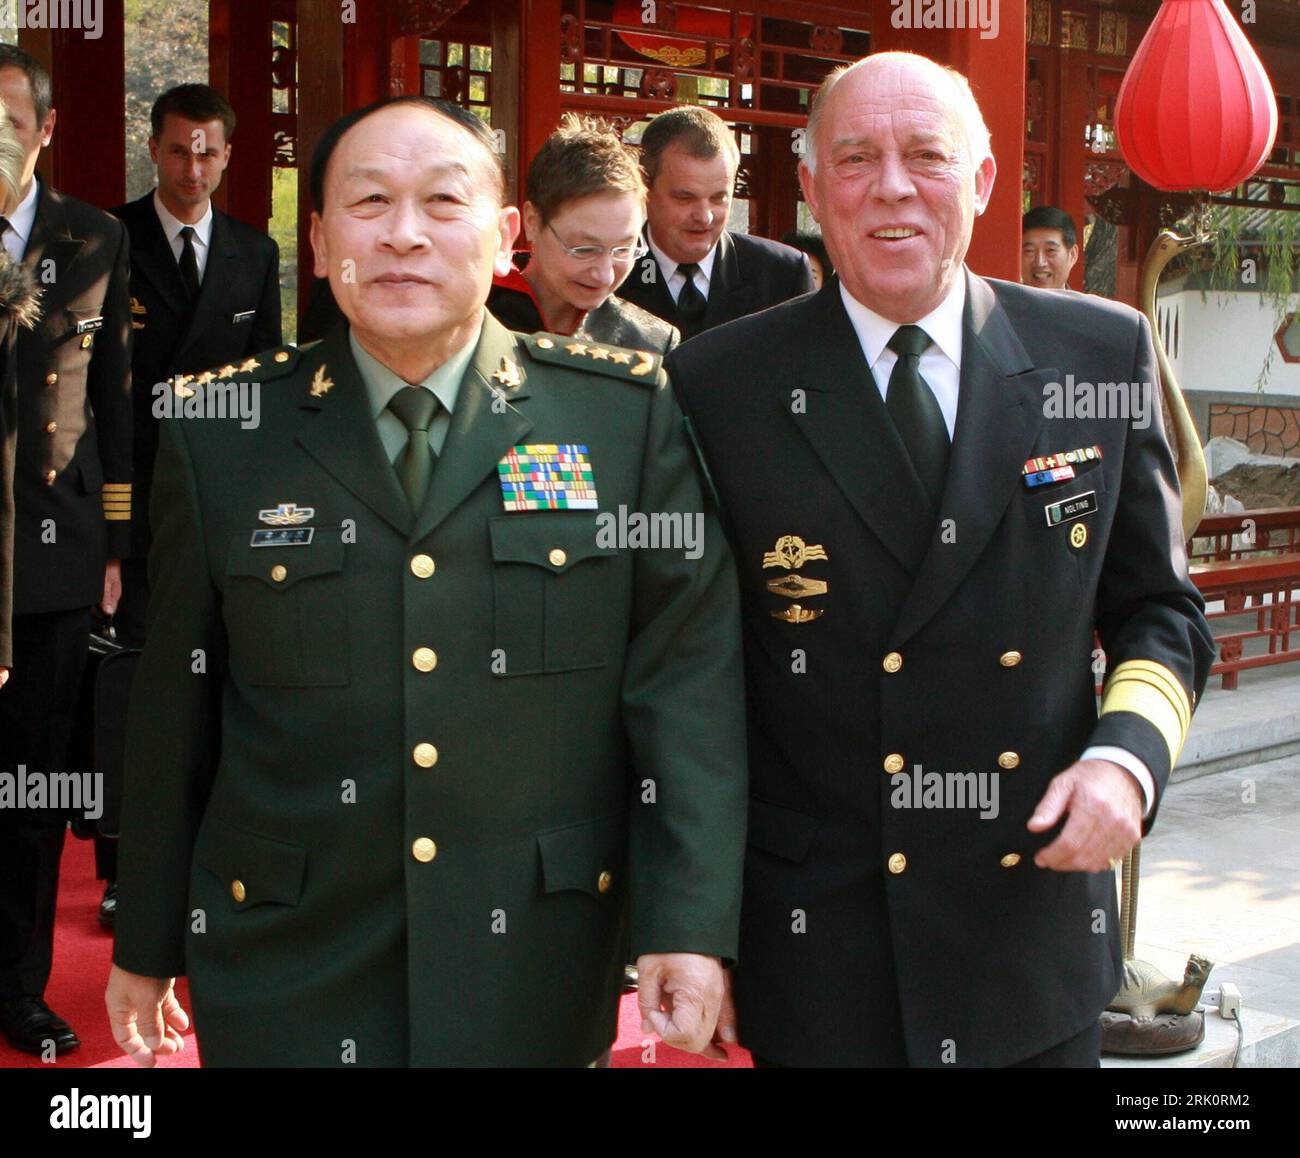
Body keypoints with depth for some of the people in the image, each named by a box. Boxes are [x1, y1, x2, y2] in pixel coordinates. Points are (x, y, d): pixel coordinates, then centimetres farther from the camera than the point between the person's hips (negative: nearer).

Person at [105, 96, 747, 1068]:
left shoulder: (630, 414, -2)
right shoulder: (221, 434, 0)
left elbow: (686, 673, -5)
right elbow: (175, 706, 5)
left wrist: (692, 924, -11)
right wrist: (147, 945, 9)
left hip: (537, 970, 0)